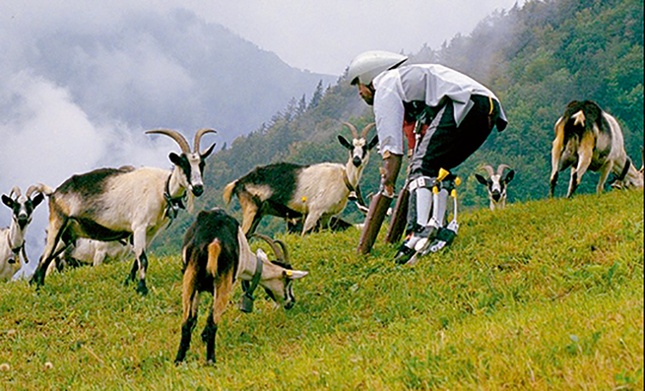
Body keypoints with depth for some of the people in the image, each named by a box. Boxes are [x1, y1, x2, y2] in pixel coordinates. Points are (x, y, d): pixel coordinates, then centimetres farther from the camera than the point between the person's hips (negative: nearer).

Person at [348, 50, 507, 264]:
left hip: (462, 103, -9)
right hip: (489, 109, 9)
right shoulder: (409, 77, 38)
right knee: (437, 168, 19)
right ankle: (436, 227, 5)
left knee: (422, 167, -12)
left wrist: (386, 189, 6)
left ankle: (419, 232, -31)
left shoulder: (385, 88, 10)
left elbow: (392, 149, 3)